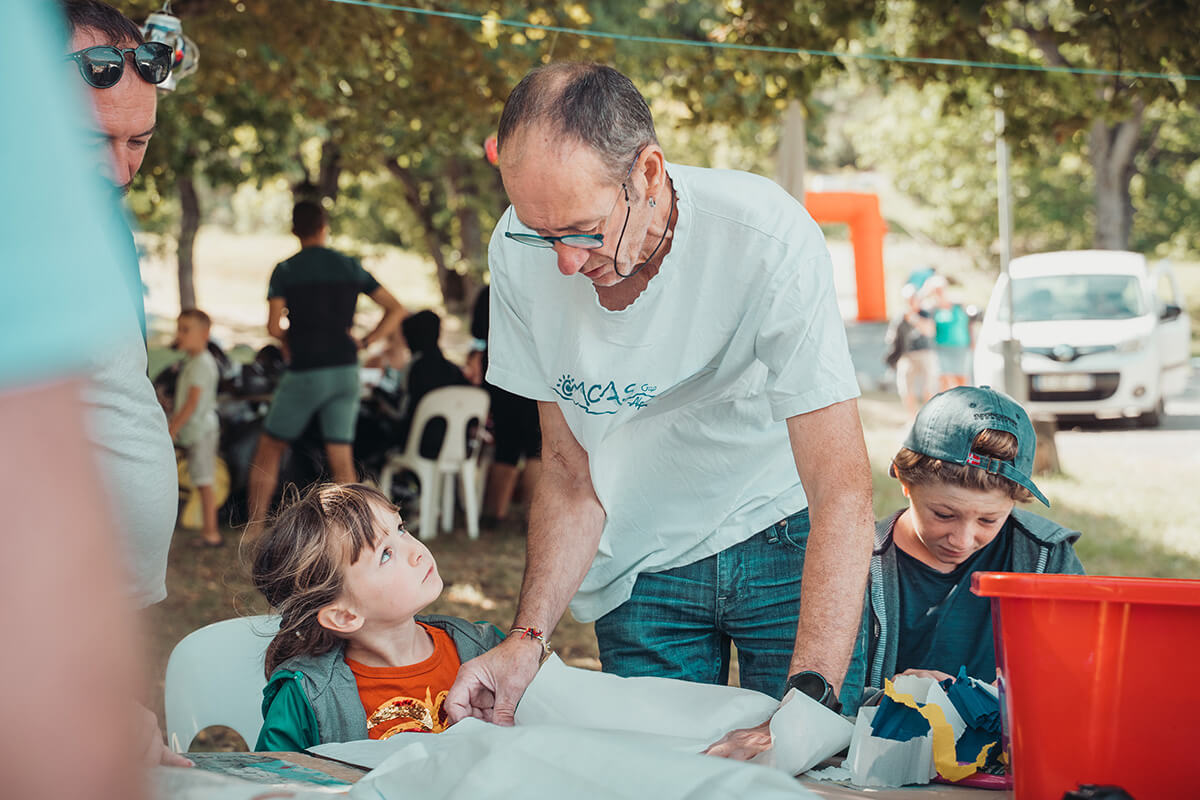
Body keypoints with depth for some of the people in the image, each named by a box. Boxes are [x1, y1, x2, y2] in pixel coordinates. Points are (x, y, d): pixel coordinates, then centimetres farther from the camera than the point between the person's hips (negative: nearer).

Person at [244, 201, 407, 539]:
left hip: (305, 372, -3)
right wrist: (364, 343, 5)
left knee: (269, 450, 12)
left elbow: (273, 326, -13)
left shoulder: (285, 271, -2)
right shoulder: (350, 267, 7)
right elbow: (396, 310, 5)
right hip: (346, 371, 3)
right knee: (341, 459, 2)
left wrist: (289, 339, 9)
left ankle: (253, 530, 11)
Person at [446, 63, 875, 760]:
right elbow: (571, 477, -6)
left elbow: (844, 493, -32)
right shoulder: (521, 255, -16)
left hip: (782, 543, -3)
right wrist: (528, 639, -23)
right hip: (640, 564, 3)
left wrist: (807, 706, -43)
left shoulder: (767, 237, -29)